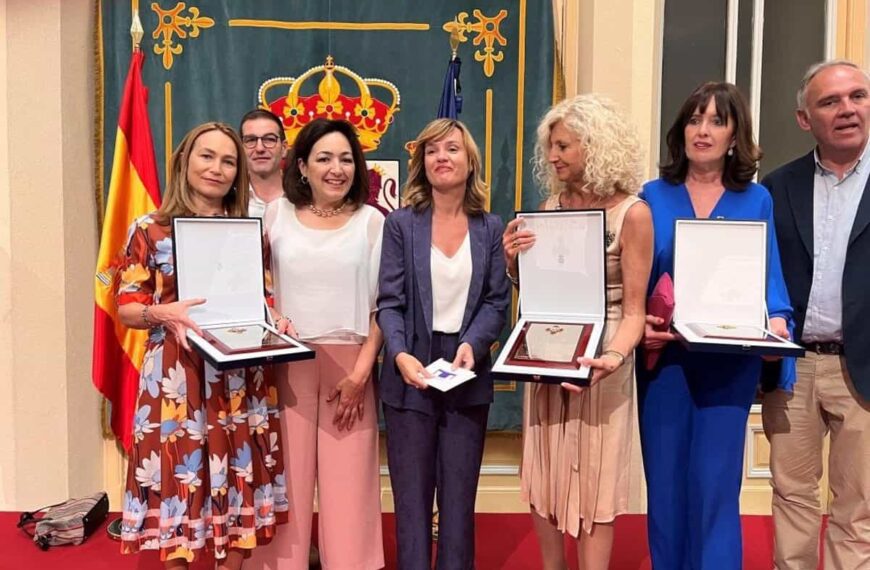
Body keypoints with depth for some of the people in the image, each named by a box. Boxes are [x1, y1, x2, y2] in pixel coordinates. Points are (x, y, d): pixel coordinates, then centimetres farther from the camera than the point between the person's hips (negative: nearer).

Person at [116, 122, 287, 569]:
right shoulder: (150, 230, 2)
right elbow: (126, 308, 0)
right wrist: (162, 313, -19)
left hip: (240, 380, 3)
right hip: (176, 378, -2)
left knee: (235, 481, 9)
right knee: (178, 480, 3)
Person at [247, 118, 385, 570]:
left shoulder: (372, 222, 3)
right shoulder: (276, 214, 6)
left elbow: (382, 305, 1)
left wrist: (361, 371, -6)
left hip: (349, 363, -1)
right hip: (288, 362, 1)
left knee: (346, 481, 4)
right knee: (288, 477, 5)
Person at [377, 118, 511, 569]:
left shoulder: (489, 227, 6)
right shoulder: (401, 223, 1)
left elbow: (496, 302, 1)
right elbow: (389, 302, -5)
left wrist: (473, 344, -17)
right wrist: (400, 355, -20)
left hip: (468, 373, 2)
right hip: (412, 372, -1)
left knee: (459, 494, 10)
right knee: (412, 494, 7)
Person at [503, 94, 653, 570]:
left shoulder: (632, 213, -10)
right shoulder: (552, 205, 5)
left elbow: (634, 310, -11)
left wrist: (615, 356, -29)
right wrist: (513, 263, -10)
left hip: (600, 359, -5)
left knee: (594, 484, 6)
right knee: (543, 476, 12)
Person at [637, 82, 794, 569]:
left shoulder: (756, 200, 5)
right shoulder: (654, 196, 4)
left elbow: (769, 277, 4)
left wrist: (777, 322, -15)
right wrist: (639, 324, -14)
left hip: (730, 362, -1)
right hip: (663, 356, 1)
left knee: (715, 485, 2)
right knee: (665, 481, 9)